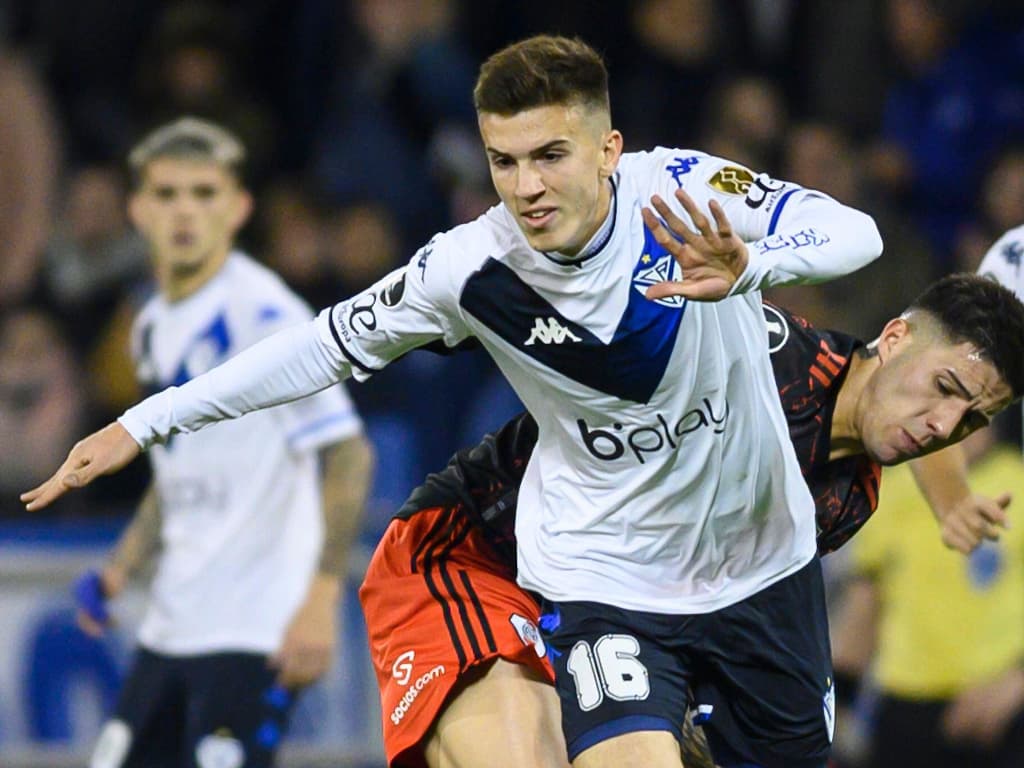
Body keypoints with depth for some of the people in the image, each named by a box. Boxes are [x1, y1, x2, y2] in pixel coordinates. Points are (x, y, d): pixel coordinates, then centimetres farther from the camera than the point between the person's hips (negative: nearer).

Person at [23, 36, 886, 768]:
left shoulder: (686, 192, -20)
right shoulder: (468, 270, -17)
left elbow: (855, 235, -29)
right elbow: (333, 343, -3)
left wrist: (743, 267, -51)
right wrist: (144, 424, 0)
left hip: (765, 562, 2)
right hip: (606, 580, -2)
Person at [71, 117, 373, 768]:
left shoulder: (266, 316, -12)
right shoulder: (153, 327, 14)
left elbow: (348, 456, -18)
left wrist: (321, 598, -24)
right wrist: (120, 570, 15)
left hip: (254, 636, -9)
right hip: (170, 633, 9)